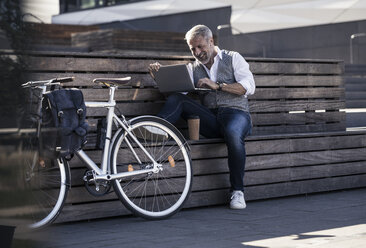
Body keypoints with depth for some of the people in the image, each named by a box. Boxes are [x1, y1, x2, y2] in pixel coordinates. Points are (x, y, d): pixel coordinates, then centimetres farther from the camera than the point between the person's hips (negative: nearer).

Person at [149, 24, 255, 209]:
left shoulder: (233, 58, 11)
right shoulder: (193, 68, 21)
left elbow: (249, 87, -3)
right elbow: (178, 87, 3)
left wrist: (217, 85, -12)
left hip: (236, 113, -3)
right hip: (210, 120, 3)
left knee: (233, 133, -39)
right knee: (176, 99, -17)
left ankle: (237, 191, -28)